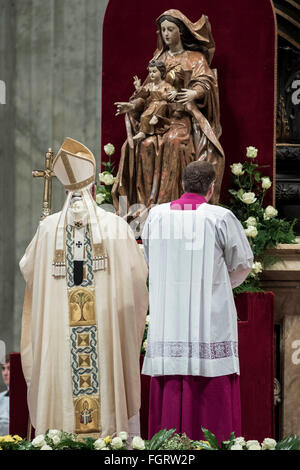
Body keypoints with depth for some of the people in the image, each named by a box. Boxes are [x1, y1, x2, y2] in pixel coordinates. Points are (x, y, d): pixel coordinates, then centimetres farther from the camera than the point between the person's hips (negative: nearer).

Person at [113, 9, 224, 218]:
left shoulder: (195, 58, 8)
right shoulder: (159, 57, 20)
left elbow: (204, 81, -8)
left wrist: (194, 93, -31)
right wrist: (134, 105, 2)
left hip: (184, 117, -4)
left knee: (175, 142, -34)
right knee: (145, 144, -25)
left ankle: (169, 200, -33)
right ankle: (145, 201, -25)